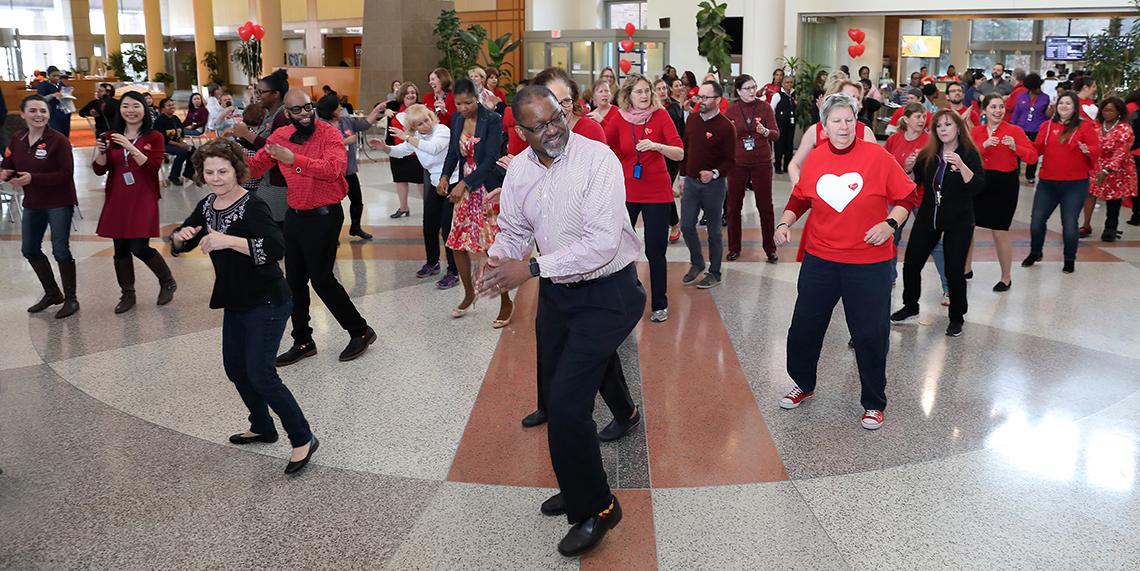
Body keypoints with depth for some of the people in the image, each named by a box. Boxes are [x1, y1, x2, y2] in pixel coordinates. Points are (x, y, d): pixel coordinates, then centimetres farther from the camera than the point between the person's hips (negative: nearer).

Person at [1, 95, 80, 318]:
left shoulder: (58, 140, -16)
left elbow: (66, 174, -20)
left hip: (59, 203, -7)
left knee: (60, 250, -2)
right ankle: (52, 293, 33)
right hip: (32, 203, 7)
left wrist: (33, 178, -27)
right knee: (29, 250, 15)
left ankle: (70, 298, 15)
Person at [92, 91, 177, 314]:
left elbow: (154, 167, -16)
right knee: (120, 249, 7)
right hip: (117, 201, 4)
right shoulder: (112, 136, 9)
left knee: (139, 247, -9)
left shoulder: (154, 137, -2)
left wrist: (131, 148, -25)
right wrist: (101, 152, -14)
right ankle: (127, 294, 23)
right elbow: (99, 170, 5)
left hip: (143, 201, -4)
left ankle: (168, 282, 16)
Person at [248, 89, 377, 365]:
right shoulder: (279, 136, 4)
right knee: (294, 281, 13)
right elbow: (255, 168, 9)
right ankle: (303, 342, 28)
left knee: (322, 280, -5)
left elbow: (333, 169, -30)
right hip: (294, 215, 7)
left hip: (324, 216, -7)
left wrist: (294, 159, -36)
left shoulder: (329, 134, -13)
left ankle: (361, 332, 13)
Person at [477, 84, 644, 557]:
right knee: (556, 394, 17)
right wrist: (496, 264, -13)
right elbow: (513, 232, 10)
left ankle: (594, 510, 9)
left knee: (567, 402, -13)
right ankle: (578, 488, 41)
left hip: (605, 293, -7)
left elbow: (603, 243, -28)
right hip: (556, 292, 7)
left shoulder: (598, 159, -21)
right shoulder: (518, 170, 0)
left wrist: (532, 268, -29)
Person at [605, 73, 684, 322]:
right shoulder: (619, 119, -2)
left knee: (655, 251, 4)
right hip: (626, 191, 2)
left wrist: (656, 145, -32)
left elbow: (680, 154, -15)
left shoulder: (660, 115, -8)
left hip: (657, 192, -2)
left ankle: (660, 304, 20)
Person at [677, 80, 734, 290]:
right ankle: (696, 263, 28)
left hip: (713, 184, -5)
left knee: (713, 230, 6)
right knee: (686, 225, 7)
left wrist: (714, 173, -26)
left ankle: (714, 273, 19)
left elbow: (731, 161, -10)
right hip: (690, 181, 5)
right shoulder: (692, 119, 4)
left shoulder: (726, 127, -13)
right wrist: (682, 176, 14)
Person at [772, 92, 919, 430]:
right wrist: (785, 223, 1)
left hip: (869, 262, -3)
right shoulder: (814, 159, 1)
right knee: (804, 326, 12)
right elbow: (800, 198, 16)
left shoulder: (878, 157, -8)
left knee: (871, 335, 4)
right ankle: (804, 385, 36)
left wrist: (890, 223, -18)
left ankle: (874, 403, 23)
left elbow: (906, 197, -2)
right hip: (819, 259, 3)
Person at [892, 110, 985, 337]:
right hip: (928, 217, 4)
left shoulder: (969, 154, -7)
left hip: (958, 222, -4)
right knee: (911, 264, 3)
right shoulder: (928, 154, 3)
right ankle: (910, 306, 25)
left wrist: (961, 165, -33)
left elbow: (978, 186, -19)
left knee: (954, 270, -5)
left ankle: (957, 318, 13)